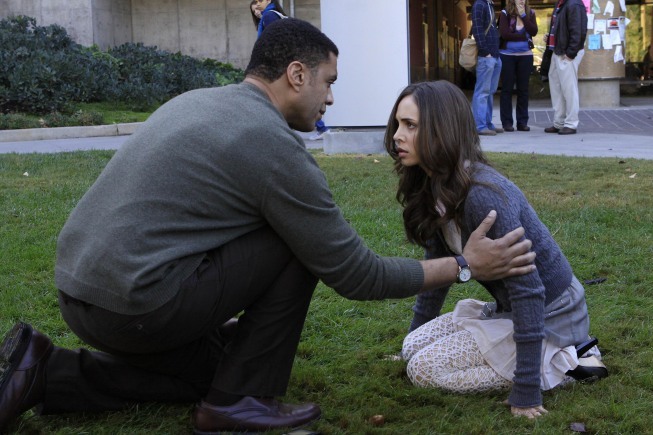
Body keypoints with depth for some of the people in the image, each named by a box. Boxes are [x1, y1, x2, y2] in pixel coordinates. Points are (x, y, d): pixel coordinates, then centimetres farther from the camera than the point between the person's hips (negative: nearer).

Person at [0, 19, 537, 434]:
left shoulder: (196, 101, 14)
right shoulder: (276, 147, -12)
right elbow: (357, 276, -7)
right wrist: (466, 265, 3)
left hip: (77, 292, 9)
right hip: (135, 306, -9)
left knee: (216, 364, 28)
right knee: (299, 244, -2)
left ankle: (46, 374, 15)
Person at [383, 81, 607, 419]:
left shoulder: (481, 195, -30)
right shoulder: (434, 191, -2)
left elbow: (528, 289, -30)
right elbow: (436, 267, 12)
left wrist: (525, 392, -28)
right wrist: (414, 336, 19)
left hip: (548, 315, -9)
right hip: (509, 310, 9)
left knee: (424, 368, -11)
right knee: (414, 346, 8)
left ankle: (561, 362, -4)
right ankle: (556, 352, 11)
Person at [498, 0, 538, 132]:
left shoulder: (530, 13, 6)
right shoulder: (505, 14, -3)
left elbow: (534, 31, -8)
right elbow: (504, 34, -15)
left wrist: (523, 15, -11)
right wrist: (524, 36, -10)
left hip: (525, 56, 3)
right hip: (507, 55, -3)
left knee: (523, 89, 6)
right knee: (507, 89, 1)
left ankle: (522, 122, 11)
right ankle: (507, 122, 5)